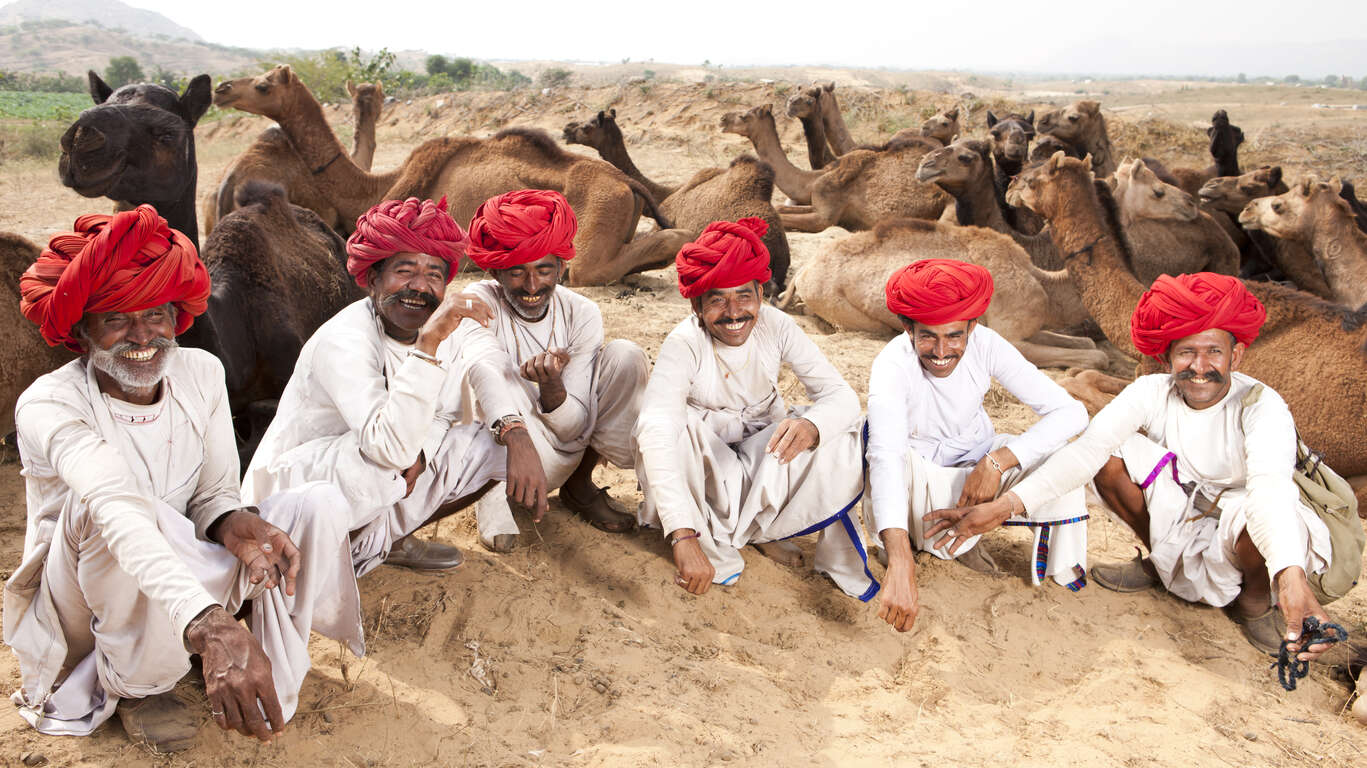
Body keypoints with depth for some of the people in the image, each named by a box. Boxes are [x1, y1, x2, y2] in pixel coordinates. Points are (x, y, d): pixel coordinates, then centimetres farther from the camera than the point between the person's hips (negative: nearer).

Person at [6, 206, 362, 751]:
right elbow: (120, 514, -44)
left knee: (320, 505, -15)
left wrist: (232, 522, -30)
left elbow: (214, 492, -2)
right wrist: (209, 627, -60)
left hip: (186, 569, 4)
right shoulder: (49, 406, -25)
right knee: (100, 507, -36)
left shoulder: (200, 373, -7)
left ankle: (269, 663, 1)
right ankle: (133, 686, -13)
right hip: (81, 612, -4)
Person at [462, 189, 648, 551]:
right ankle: (492, 496, -13)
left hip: (557, 457, 4)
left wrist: (551, 387, -34)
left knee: (626, 355, -15)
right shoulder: (481, 303, -15)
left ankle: (580, 485, 2)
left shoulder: (581, 314, -8)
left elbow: (575, 430, -13)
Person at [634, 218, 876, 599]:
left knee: (838, 433, -26)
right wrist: (683, 535, -56)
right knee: (663, 426, -35)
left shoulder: (777, 327, -18)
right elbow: (656, 432, -44)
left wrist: (810, 426, -47)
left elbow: (843, 395, -21)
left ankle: (758, 530, -8)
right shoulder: (684, 344, -29)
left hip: (763, 453, 3)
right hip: (704, 463, -2)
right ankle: (714, 549, -16)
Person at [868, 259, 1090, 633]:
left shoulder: (985, 345, -21)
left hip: (978, 460, 3)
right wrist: (900, 563, -62)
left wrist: (997, 461, -35)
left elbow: (1071, 412, -21)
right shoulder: (893, 365, -31)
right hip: (921, 480, -2)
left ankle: (1063, 578, -6)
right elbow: (886, 454, -48)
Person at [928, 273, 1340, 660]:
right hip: (1179, 511, 4)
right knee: (1111, 452, -18)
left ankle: (1255, 599, -2)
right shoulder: (1151, 393, -16)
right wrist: (1004, 506, -42)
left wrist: (1291, 577, -63)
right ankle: (1159, 563, 4)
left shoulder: (1261, 406, -25)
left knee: (1273, 525, -39)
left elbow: (1270, 485, -44)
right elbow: (1087, 448, -28)